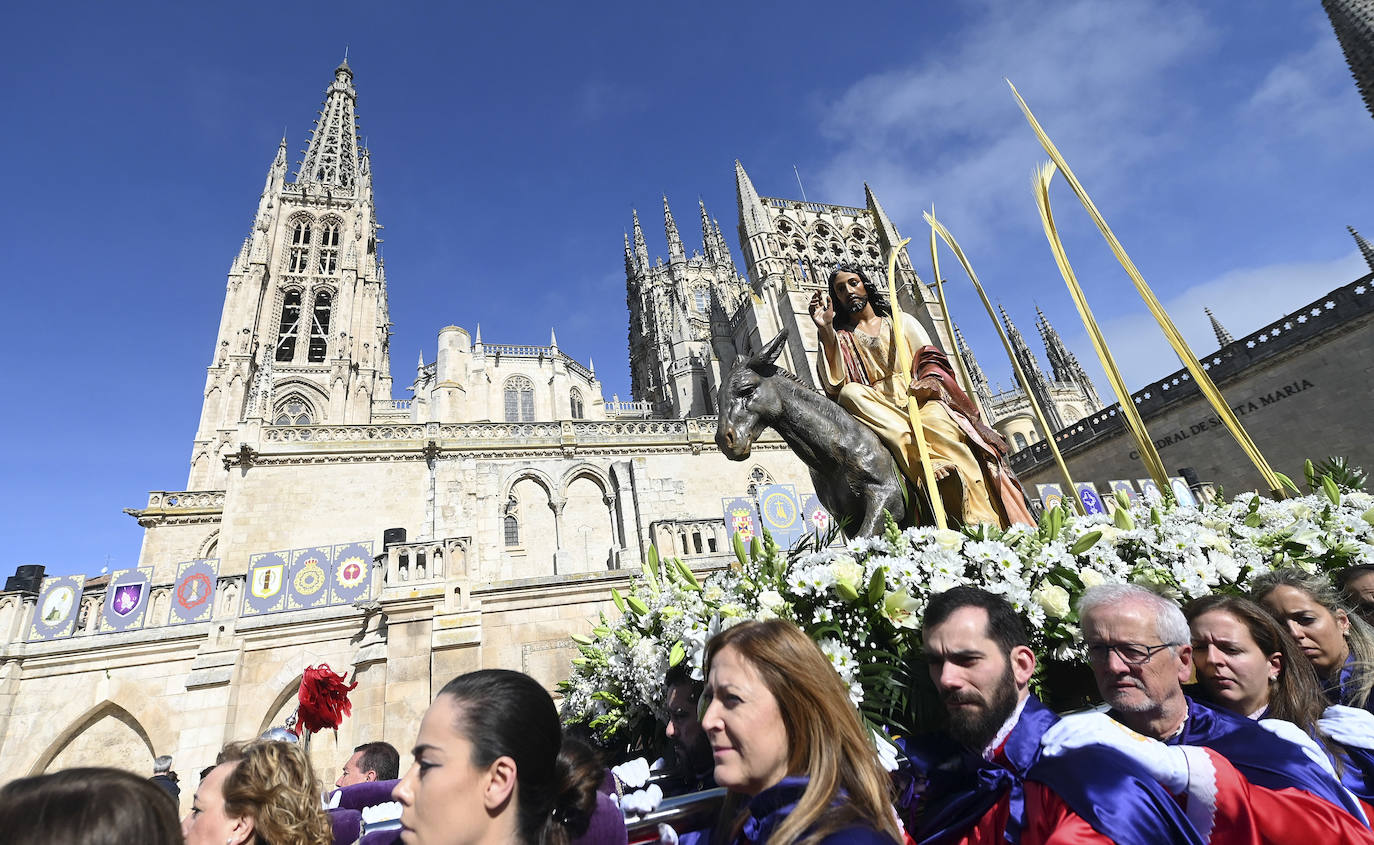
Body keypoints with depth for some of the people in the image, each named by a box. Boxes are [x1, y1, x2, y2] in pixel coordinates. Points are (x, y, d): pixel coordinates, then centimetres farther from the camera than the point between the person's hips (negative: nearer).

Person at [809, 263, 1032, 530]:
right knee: (850, 392, -31)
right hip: (878, 411, 0)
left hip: (919, 399, 0)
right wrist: (825, 330, -10)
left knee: (938, 425, -34)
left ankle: (987, 526, -39)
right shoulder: (841, 338, 18)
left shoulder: (903, 322, 24)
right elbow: (835, 384, -1)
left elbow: (929, 358, 11)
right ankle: (925, 460, -42)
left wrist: (931, 380, -13)